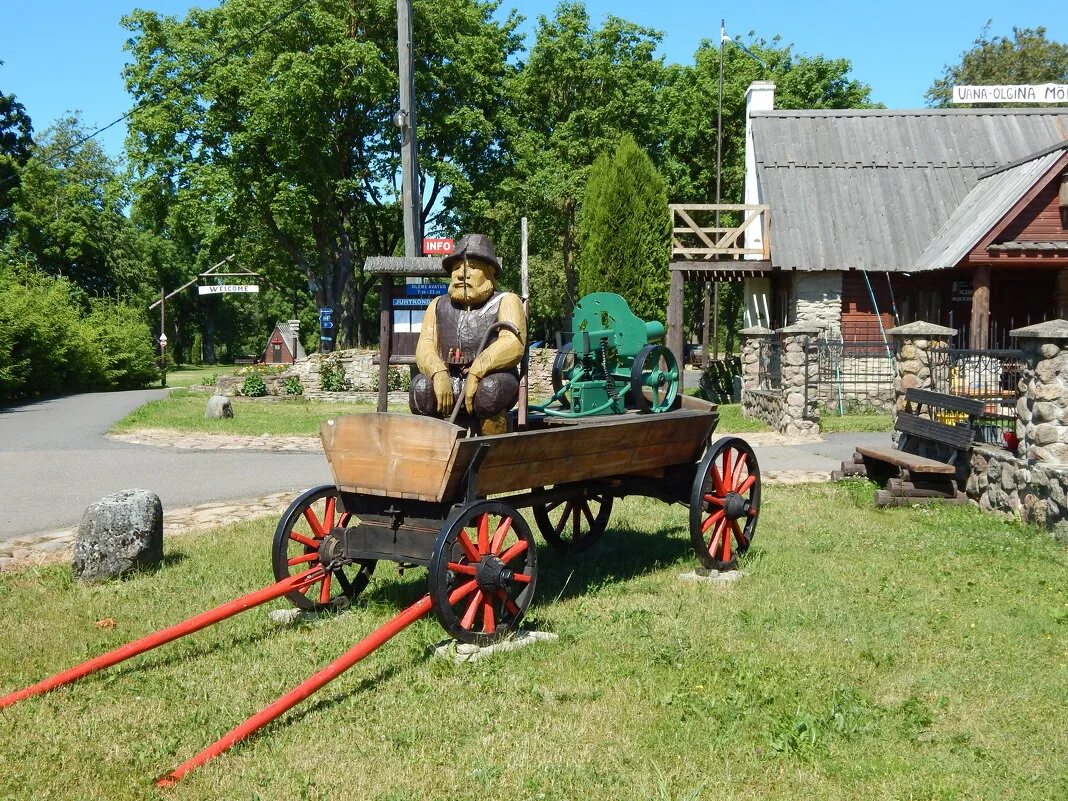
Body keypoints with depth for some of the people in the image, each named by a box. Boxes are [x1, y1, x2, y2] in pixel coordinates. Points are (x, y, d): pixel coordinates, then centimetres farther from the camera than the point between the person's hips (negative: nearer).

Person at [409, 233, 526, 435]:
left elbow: (513, 344, -13)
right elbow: (424, 348, 4)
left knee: (490, 388, -36)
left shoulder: (506, 302, 5)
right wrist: (439, 375, -19)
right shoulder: (439, 305, 18)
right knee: (421, 387, -27)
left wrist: (476, 372, -27)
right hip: (447, 386, 3)